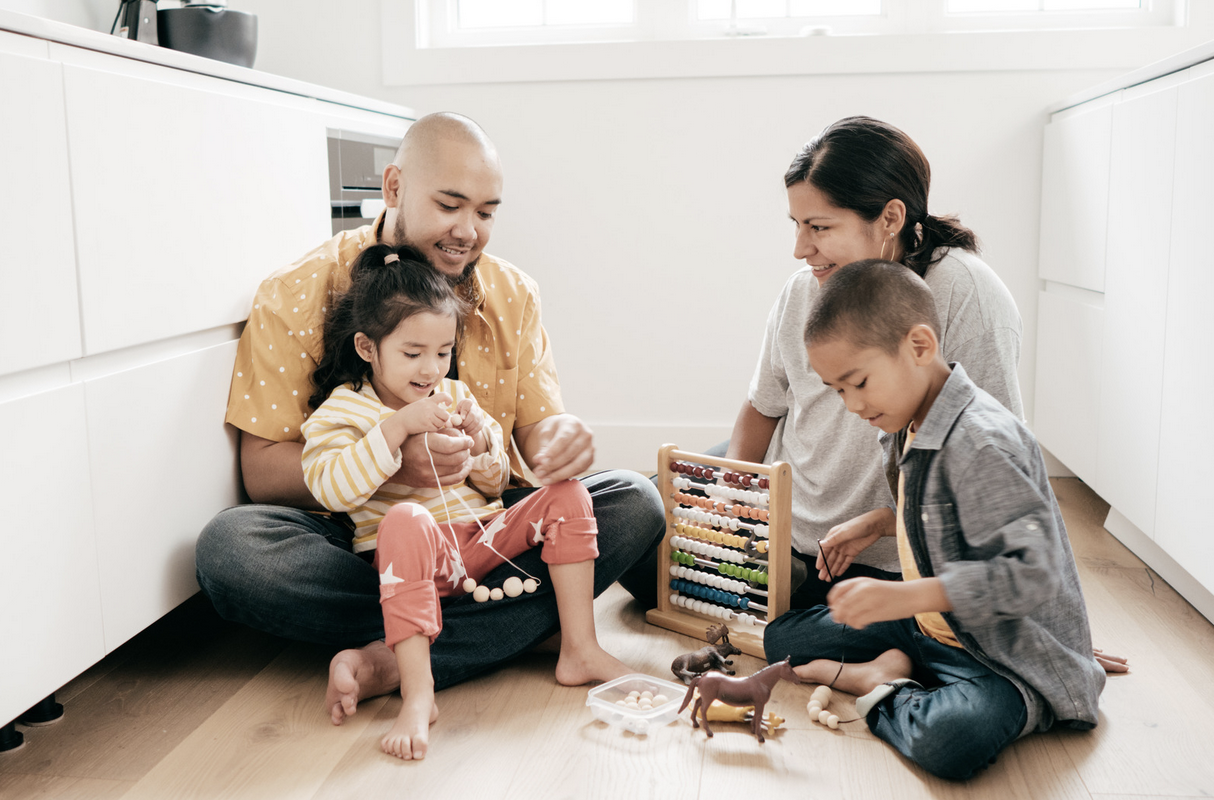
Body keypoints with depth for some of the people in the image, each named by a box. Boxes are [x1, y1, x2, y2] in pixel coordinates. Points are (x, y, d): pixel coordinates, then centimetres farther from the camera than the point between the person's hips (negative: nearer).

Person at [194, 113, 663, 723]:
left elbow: (534, 426, 2)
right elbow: (263, 471, -11)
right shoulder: (296, 297, -7)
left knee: (635, 504, -19)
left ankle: (394, 660, -28)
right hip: (358, 543, -2)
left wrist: (557, 437, -25)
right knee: (229, 547, -31)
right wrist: (390, 460, -29)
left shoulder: (512, 294, 4)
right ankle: (522, 620, -23)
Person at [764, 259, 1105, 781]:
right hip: (927, 629, 9)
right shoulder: (907, 429, 5)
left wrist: (908, 596, -38)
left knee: (949, 740, -39)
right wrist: (870, 528, 12)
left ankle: (879, 694, -11)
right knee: (781, 638, 9)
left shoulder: (982, 443, -27)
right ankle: (888, 670, -7)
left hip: (1010, 662, -9)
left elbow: (1031, 573, -32)